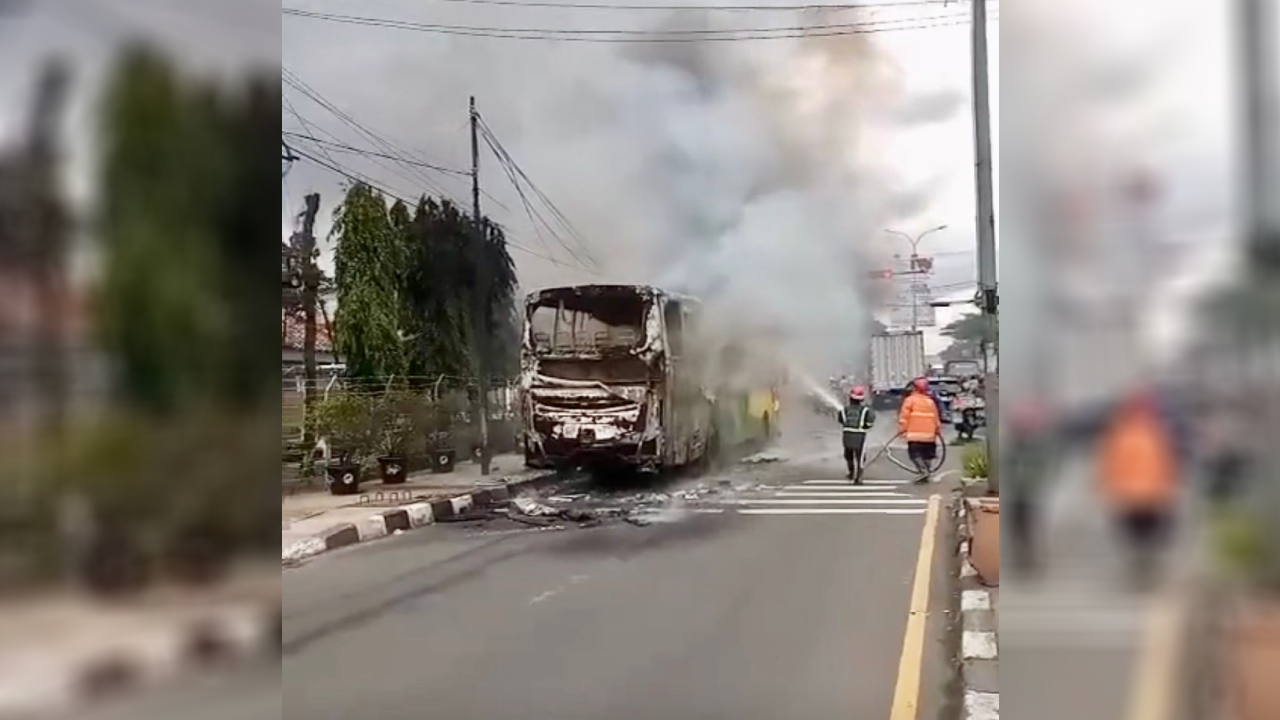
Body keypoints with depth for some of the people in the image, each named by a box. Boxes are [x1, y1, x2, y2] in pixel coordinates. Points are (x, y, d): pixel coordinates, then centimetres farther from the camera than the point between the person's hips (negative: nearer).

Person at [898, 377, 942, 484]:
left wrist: (902, 429, -4)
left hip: (914, 434, -5)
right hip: (929, 435, 5)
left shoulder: (910, 400, -4)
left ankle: (924, 471, -19)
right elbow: (936, 418, 16)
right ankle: (928, 472, 14)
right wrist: (938, 430, 28)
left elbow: (904, 416, -10)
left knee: (915, 454, -3)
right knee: (927, 455, 15)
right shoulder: (930, 401, 11)